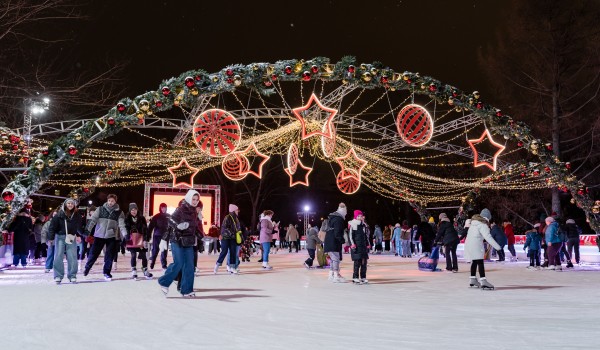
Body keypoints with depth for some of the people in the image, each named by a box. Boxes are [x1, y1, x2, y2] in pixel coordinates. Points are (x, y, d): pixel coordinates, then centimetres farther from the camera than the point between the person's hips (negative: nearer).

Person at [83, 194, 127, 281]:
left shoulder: (119, 212, 1)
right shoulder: (100, 209, 1)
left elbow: (122, 225, -6)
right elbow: (92, 220, -5)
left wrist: (125, 235, -18)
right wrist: (88, 229, -18)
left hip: (112, 237, 0)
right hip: (99, 235, 0)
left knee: (109, 256, 1)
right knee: (94, 253, 4)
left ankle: (106, 272, 17)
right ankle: (87, 268, 28)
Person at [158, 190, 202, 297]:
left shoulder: (194, 212, 11)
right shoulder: (180, 210, -10)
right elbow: (169, 224, -11)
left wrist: (202, 238, 19)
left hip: (189, 242, 6)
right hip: (177, 241, -6)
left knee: (189, 266, 2)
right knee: (178, 263, -9)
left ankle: (186, 290, 9)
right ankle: (164, 282, 13)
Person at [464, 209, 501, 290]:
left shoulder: (474, 222, 14)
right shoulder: (483, 225, -13)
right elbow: (488, 237, -21)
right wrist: (497, 246, -23)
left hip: (468, 243, 9)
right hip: (476, 244, -9)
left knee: (474, 262, 18)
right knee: (480, 262, -12)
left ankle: (472, 280, 26)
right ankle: (483, 281, -20)